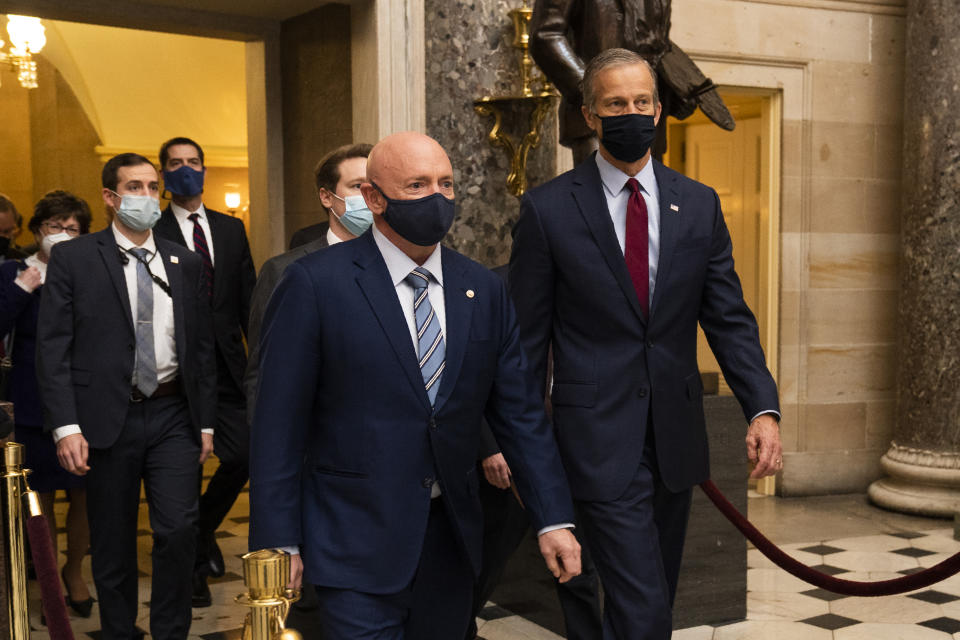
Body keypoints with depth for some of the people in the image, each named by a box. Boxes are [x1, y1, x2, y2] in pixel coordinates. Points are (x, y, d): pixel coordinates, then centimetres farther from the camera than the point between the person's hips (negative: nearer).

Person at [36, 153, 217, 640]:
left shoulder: (185, 263, 9)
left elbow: (203, 347, 11)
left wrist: (206, 422, 8)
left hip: (173, 417, 2)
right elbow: (52, 347, -5)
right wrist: (65, 426, -13)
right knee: (112, 542, 8)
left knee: (178, 530, -5)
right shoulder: (72, 258, 0)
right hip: (107, 418, -2)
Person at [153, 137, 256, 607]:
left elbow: (247, 297, 12)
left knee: (242, 455, 1)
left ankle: (202, 529, 30)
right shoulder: (152, 233, -3)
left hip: (225, 366, 4)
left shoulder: (231, 228, 12)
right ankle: (194, 565, 21)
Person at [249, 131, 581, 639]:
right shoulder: (316, 284, -9)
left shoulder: (484, 290, 5)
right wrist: (276, 542, -9)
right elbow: (279, 423, -8)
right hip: (358, 548, -4)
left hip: (452, 542, 5)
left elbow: (519, 413, 7)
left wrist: (553, 520, 2)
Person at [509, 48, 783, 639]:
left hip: (676, 436, 5)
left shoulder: (699, 205, 7)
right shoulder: (549, 209, -4)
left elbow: (729, 318, 6)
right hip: (599, 439, -4)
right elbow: (528, 337, -1)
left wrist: (763, 408, -9)